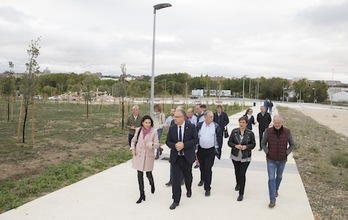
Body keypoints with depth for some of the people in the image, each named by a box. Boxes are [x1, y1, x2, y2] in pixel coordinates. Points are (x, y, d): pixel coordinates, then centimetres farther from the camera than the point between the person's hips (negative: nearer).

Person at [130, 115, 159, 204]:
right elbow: (133, 140, 14)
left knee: (148, 174, 4)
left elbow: (157, 144, -8)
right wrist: (133, 148, -2)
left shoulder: (154, 131, -8)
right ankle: (142, 195, 16)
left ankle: (152, 184, 42)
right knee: (140, 175, 5)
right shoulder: (138, 130, 1)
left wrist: (152, 144, -29)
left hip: (148, 156, -2)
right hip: (139, 155, 3)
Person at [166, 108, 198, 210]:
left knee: (187, 176, 19)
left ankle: (189, 189, 49)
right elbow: (168, 141, 2)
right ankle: (176, 200, 9)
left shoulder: (191, 127, -8)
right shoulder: (172, 128, -1)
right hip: (175, 157, 1)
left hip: (187, 157, -1)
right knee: (175, 178, -2)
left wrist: (184, 145, -22)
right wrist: (175, 145, -19)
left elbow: (195, 140, -11)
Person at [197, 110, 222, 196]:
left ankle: (207, 188, 3)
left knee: (208, 169, -6)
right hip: (201, 150, 3)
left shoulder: (216, 126, -7)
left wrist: (217, 149, -3)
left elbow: (219, 138, -1)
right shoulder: (200, 125, -3)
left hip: (211, 151, -3)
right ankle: (202, 179, 49)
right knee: (202, 167, 20)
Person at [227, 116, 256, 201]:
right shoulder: (234, 131, -5)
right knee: (237, 172, 22)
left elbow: (253, 144, 0)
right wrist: (235, 146, -18)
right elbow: (229, 142, 0)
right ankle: (238, 184, 53)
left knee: (242, 174, -6)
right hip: (235, 156, 3)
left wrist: (246, 147, -18)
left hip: (245, 157, -3)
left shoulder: (250, 133, -9)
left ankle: (241, 194, 6)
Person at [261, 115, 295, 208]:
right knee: (271, 178, -6)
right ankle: (272, 200, 0)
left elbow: (292, 145, 2)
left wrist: (286, 153, -7)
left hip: (282, 160, 2)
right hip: (271, 160, -2)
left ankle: (276, 189, 49)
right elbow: (263, 144, 1)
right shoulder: (268, 131, -13)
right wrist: (267, 152, -9)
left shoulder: (287, 132, -11)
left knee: (279, 176, 21)